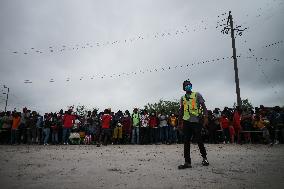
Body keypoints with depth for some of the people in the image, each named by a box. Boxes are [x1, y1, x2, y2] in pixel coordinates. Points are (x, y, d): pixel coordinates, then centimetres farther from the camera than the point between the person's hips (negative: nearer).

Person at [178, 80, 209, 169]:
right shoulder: (182, 98, 14)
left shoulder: (197, 95, 4)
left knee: (199, 140, 3)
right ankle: (187, 162, 6)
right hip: (186, 122, 4)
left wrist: (206, 117, -10)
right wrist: (180, 122, 17)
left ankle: (204, 157, 27)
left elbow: (203, 106, 1)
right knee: (186, 142, 1)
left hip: (196, 121, -3)